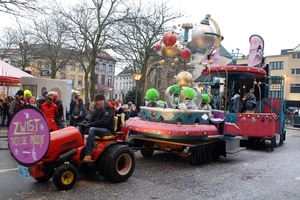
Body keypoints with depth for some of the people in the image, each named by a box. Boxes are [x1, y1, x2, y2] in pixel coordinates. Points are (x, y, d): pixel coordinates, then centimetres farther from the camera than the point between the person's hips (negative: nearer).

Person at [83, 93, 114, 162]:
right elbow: (92, 120, 16)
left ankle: (88, 154, -37)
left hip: (107, 129, -8)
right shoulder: (97, 109, 12)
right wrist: (87, 124, -5)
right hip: (98, 128, 8)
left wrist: (90, 124, -25)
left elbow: (103, 121, -25)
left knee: (92, 130, -34)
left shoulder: (108, 109, -13)